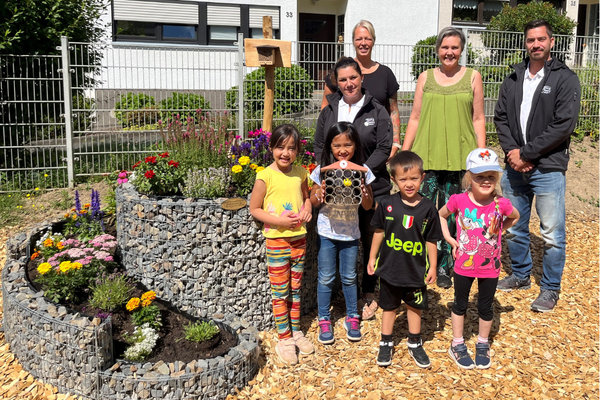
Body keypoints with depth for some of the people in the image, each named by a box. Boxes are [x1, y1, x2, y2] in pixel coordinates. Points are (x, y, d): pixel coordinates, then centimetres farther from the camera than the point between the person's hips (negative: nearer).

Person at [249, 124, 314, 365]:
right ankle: (284, 340, 18)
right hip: (277, 241, -4)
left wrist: (307, 209, -4)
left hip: (299, 239, 5)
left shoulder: (300, 173, 2)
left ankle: (296, 332, 33)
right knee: (280, 293, 5)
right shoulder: (266, 176, -12)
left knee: (295, 290, 17)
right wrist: (279, 220, -20)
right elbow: (254, 209, -9)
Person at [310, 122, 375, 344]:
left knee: (349, 277, 13)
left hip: (350, 233, 1)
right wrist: (319, 194, -20)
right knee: (326, 278, 9)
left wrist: (364, 193, -20)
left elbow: (368, 206, 1)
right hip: (327, 232, 0)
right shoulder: (323, 170, -6)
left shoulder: (362, 171, -4)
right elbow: (313, 201, 1)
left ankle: (352, 318, 30)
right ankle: (324, 320, 24)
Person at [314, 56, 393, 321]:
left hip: (371, 188, -2)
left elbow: (384, 149, -5)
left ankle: (369, 292, 25)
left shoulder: (377, 111, 1)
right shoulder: (328, 112, 10)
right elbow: (319, 147, 11)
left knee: (371, 241, 8)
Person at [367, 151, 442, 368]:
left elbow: (431, 241, -2)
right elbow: (379, 232, 2)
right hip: (390, 267, 0)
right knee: (389, 306, 15)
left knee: (414, 306, 17)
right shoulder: (387, 204, -10)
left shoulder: (428, 208, -10)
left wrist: (433, 267, 0)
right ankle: (386, 344, 32)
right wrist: (372, 258, 6)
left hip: (416, 270, 0)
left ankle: (414, 344, 37)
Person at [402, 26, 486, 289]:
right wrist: (403, 154, 5)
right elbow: (415, 118, 10)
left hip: (460, 157, 0)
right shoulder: (426, 78, 10)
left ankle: (444, 268, 18)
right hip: (427, 155, 1)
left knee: (450, 214, 4)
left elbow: (478, 119, 8)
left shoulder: (472, 77, 7)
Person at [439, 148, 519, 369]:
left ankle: (483, 345, 37)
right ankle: (457, 345, 32)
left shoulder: (501, 204, -14)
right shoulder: (459, 200, -15)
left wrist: (496, 233, 1)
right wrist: (450, 239, -4)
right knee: (460, 304, 15)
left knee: (485, 307, 15)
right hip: (463, 265, 0)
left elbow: (515, 217, 9)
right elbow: (441, 215, 4)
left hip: (490, 266, 1)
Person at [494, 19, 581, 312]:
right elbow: (500, 117, 8)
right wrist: (511, 151, -8)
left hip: (548, 169, -5)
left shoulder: (565, 79, -5)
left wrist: (526, 153, -15)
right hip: (515, 167, 5)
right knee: (514, 229, 15)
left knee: (552, 234, 2)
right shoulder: (514, 79, 10)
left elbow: (564, 125, -13)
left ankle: (550, 289, 17)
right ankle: (520, 276, 34)